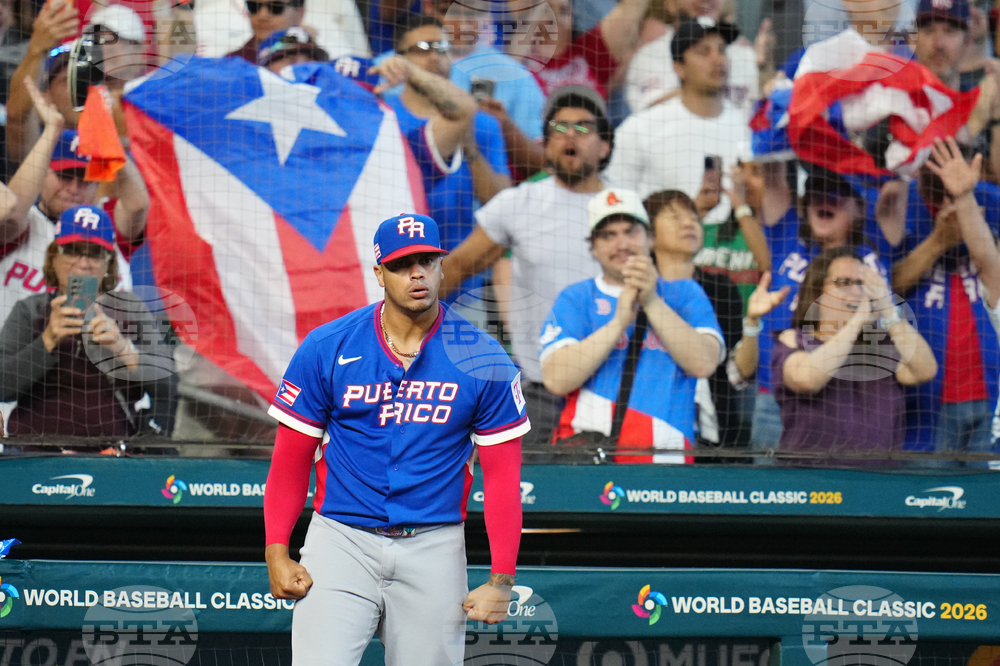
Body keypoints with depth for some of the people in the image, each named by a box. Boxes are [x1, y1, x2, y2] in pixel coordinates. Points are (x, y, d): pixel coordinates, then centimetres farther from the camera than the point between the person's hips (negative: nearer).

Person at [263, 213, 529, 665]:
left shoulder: (483, 361, -1)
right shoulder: (326, 350, -2)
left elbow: (501, 475, 1)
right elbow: (291, 459, 3)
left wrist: (501, 579, -4)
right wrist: (277, 552, -5)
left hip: (434, 548, 1)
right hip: (341, 539, -1)